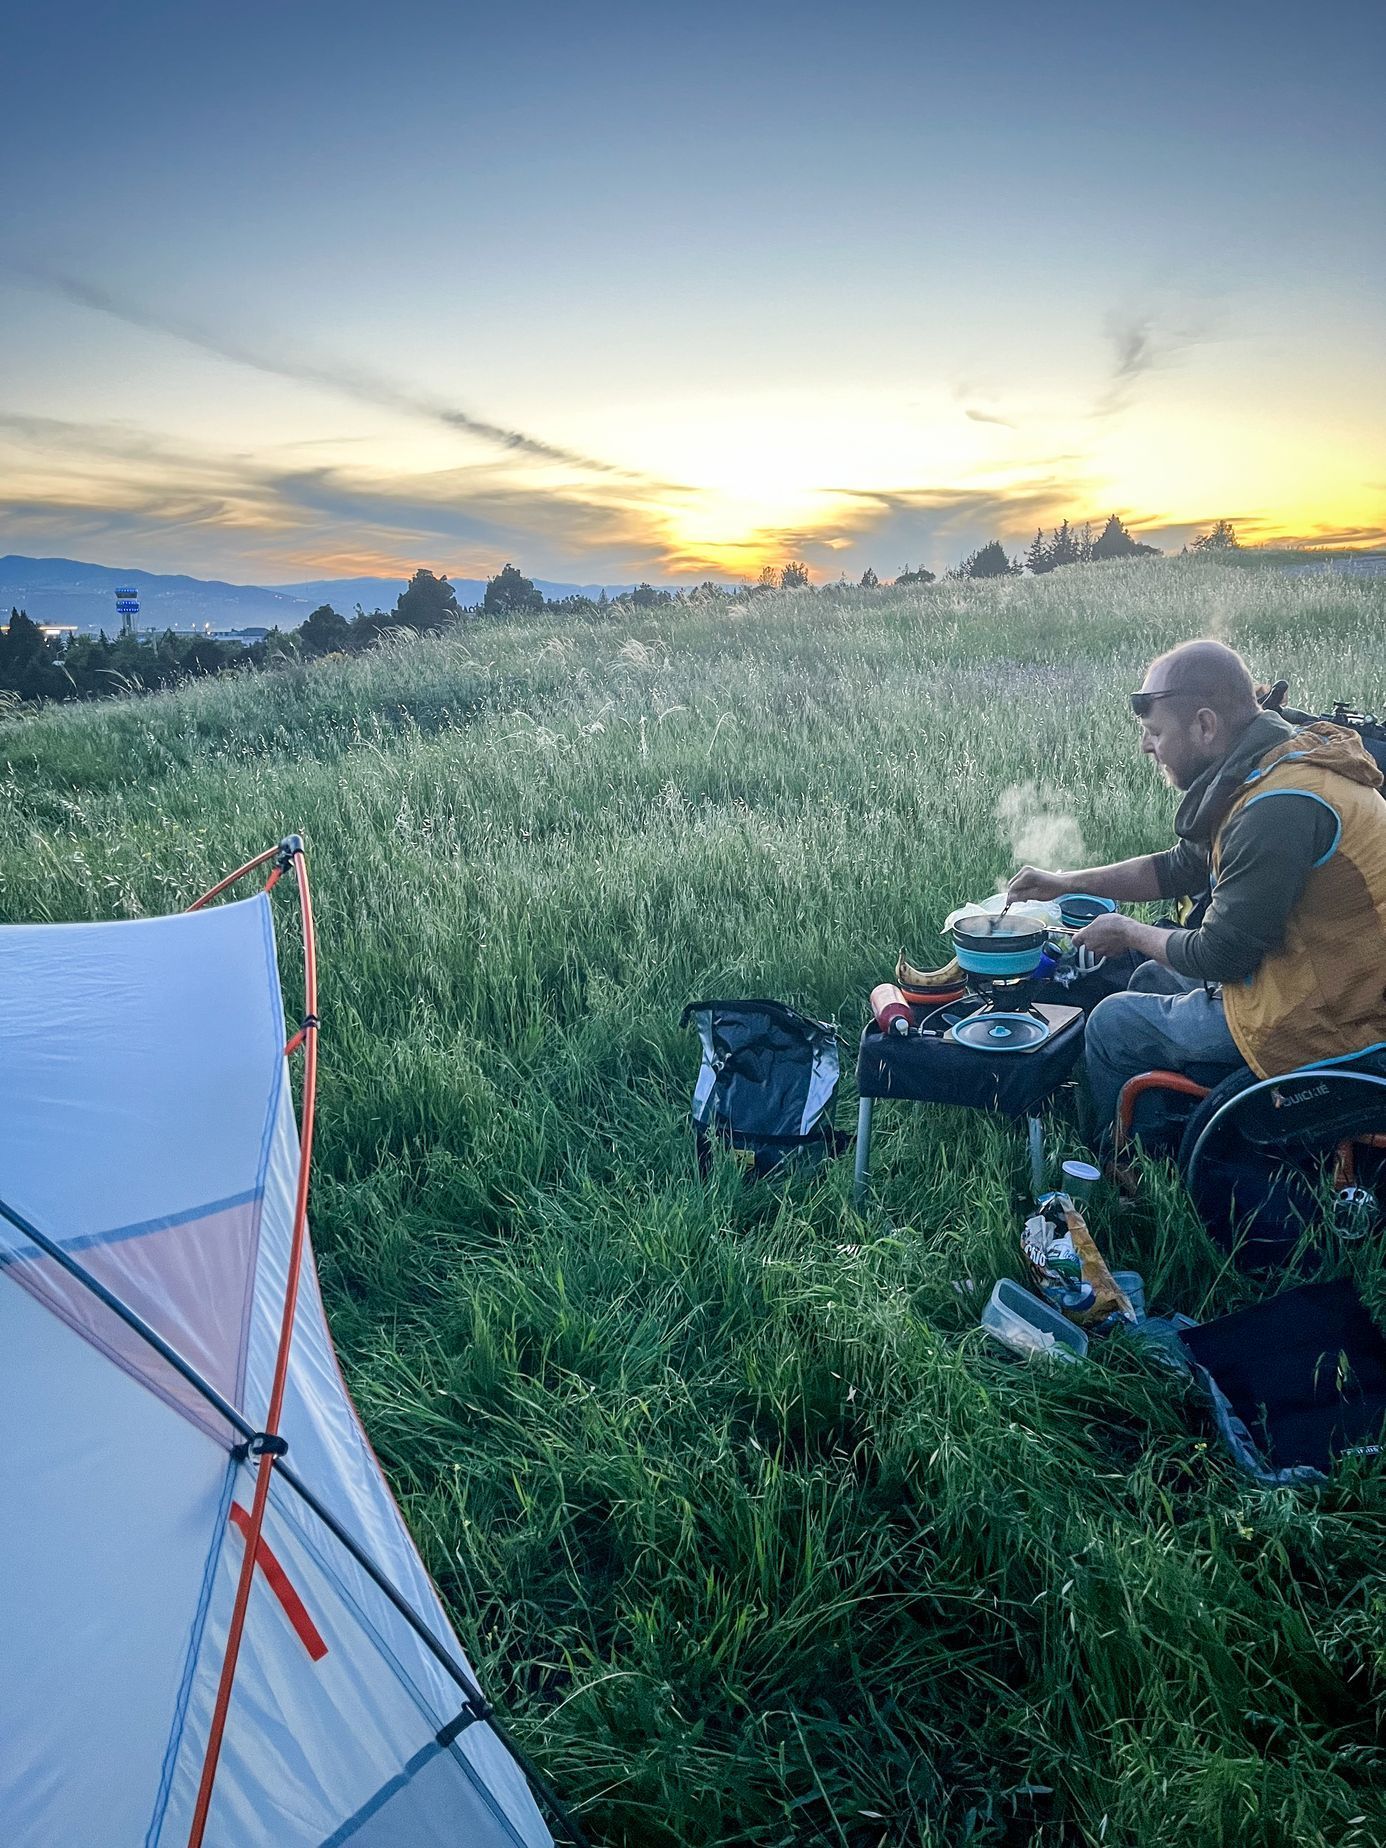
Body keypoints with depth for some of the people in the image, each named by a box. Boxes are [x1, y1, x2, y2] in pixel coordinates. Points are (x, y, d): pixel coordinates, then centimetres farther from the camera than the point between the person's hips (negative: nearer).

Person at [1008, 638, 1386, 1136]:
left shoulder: (1277, 811, -30)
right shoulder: (1273, 765, 4)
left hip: (1313, 1019, -10)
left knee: (1111, 1023, 2)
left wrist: (1128, 932, -5)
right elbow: (1180, 867, 14)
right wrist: (1065, 882, 10)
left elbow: (1217, 957, -24)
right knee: (1153, 977, 25)